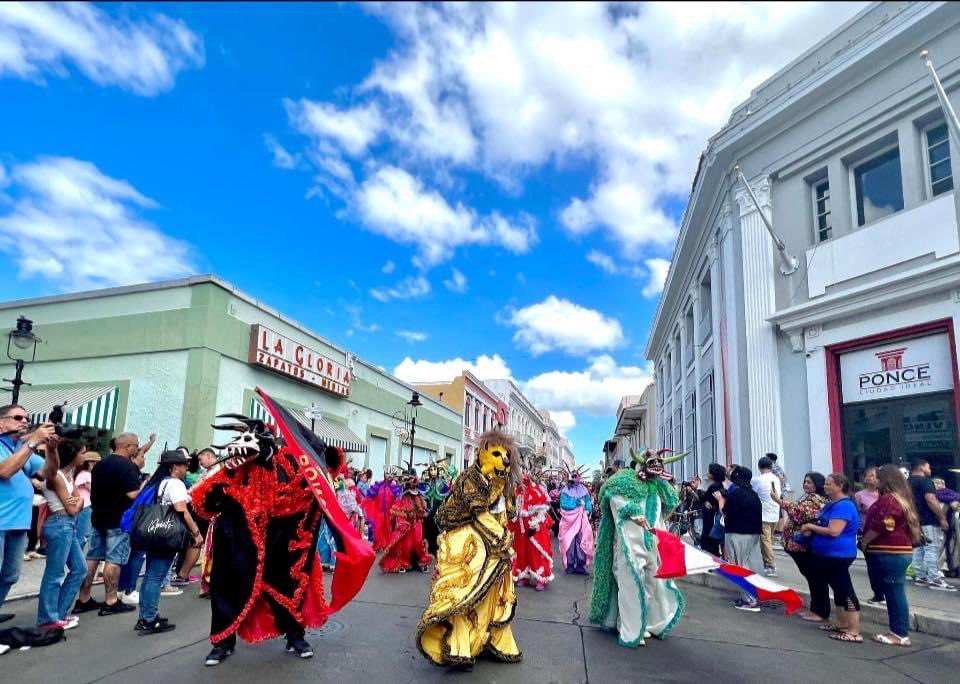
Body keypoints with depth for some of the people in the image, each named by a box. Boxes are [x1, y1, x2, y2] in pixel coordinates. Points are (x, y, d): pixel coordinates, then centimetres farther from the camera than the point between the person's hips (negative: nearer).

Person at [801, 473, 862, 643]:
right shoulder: (832, 504, 14)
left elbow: (833, 531, -27)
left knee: (846, 591, -7)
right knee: (838, 590, 18)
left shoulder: (843, 506, -20)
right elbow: (824, 525, 24)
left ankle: (854, 633, -4)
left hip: (838, 555, -11)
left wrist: (810, 527, -16)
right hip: (827, 555, 11)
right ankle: (842, 624, 29)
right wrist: (810, 529, 3)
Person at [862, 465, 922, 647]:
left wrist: (864, 541, -6)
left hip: (889, 554, -10)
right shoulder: (901, 498, 17)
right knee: (894, 592, 13)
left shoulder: (888, 499, -17)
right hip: (899, 552, 10)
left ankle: (901, 635, 2)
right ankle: (899, 631, 19)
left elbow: (880, 526, -21)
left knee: (894, 593, -4)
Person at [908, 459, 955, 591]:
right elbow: (931, 500, -21)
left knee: (918, 549, 9)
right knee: (932, 549, -7)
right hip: (929, 522, -8)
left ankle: (919, 577, 11)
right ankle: (934, 580, -8)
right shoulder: (925, 481, -11)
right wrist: (942, 518, -17)